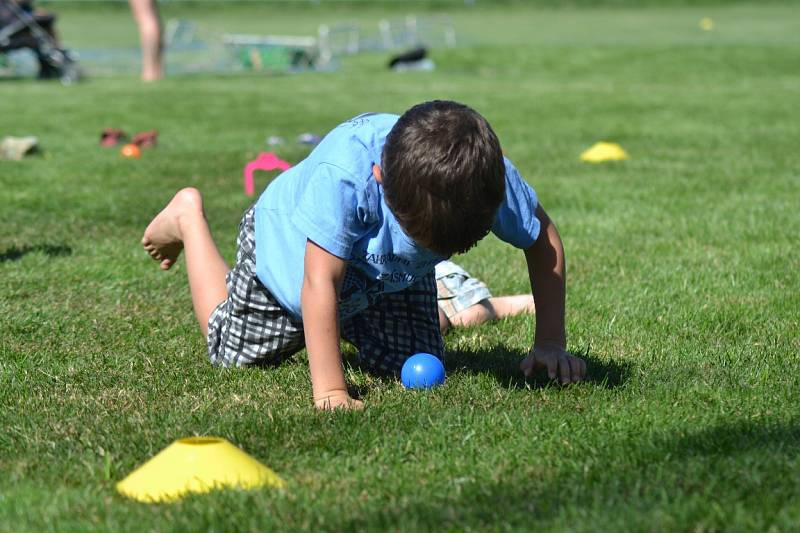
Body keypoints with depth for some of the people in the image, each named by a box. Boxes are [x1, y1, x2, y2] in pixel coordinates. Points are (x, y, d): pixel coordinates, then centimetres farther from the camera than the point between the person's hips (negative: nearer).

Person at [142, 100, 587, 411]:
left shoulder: (487, 172, -36)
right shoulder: (342, 173, -49)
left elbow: (543, 239, -18)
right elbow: (321, 283, -46)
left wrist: (550, 343, -20)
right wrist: (330, 391, -47)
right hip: (289, 248, -3)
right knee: (232, 352, 17)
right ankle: (189, 217, 37)